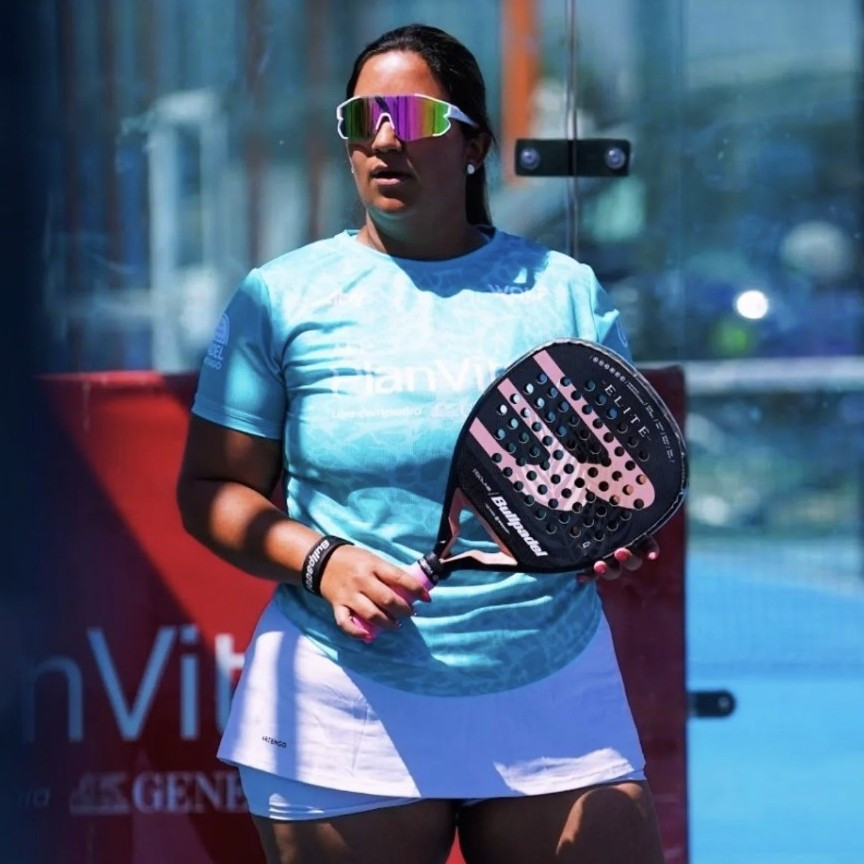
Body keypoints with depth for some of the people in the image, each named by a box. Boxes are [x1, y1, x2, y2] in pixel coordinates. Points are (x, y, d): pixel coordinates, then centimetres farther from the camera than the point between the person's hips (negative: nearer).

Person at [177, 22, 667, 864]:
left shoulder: (564, 290, 8)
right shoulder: (281, 296, 4)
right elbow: (210, 489, 3)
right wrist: (321, 561, -14)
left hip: (555, 700, 1)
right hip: (347, 714, -1)